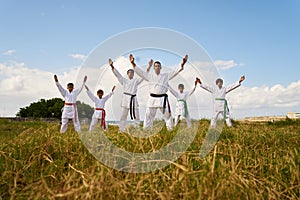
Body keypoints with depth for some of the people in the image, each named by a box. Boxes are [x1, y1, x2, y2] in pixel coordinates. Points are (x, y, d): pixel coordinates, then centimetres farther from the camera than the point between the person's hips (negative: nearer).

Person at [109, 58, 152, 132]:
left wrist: (149, 66, -3)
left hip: (133, 99, 1)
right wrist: (112, 66, -3)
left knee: (136, 115, 3)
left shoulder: (136, 80, 12)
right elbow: (117, 73, 7)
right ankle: (121, 130, 9)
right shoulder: (124, 80, 12)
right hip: (126, 98, -1)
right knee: (123, 115, 1)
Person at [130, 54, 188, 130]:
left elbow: (175, 71, 2)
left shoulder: (166, 76, 9)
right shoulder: (149, 76, 8)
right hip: (152, 99, 0)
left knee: (167, 115, 2)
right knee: (148, 116, 4)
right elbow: (139, 71, 4)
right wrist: (133, 63, -7)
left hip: (163, 99, 0)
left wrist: (182, 64, -11)